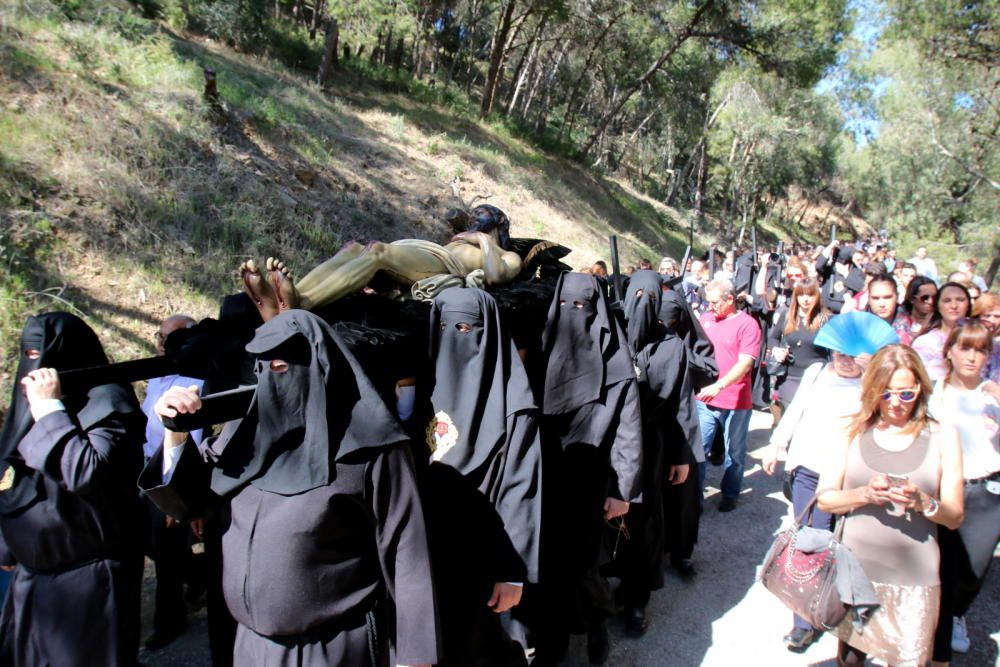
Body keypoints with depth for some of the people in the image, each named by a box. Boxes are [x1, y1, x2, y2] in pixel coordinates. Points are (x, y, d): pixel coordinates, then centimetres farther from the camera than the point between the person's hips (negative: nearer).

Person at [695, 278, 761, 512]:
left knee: (734, 452, 13)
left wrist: (719, 386, -30)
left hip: (736, 402, -4)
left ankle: (730, 495, 30)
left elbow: (745, 363, -18)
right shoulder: (705, 318, 6)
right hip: (704, 398, 4)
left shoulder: (747, 324, -9)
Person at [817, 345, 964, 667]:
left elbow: (954, 517, 0)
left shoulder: (942, 436, 1)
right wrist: (865, 494, -18)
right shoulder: (854, 431, 2)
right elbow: (824, 499, -1)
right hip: (855, 568, 1)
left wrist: (923, 502, -20)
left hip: (914, 576, -1)